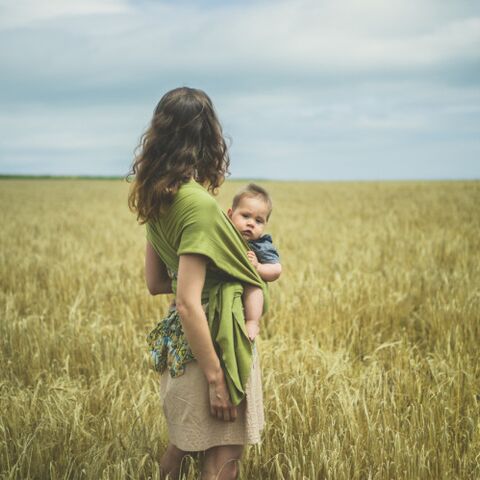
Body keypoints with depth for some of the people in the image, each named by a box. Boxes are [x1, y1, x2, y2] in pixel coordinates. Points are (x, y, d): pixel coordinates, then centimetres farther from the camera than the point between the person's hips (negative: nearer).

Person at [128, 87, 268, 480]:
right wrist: (215, 379, -19)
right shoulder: (199, 204, -22)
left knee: (183, 442, 24)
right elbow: (188, 304, -24)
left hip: (177, 344, 9)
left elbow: (155, 282, 13)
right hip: (214, 341, -9)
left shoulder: (158, 199, 4)